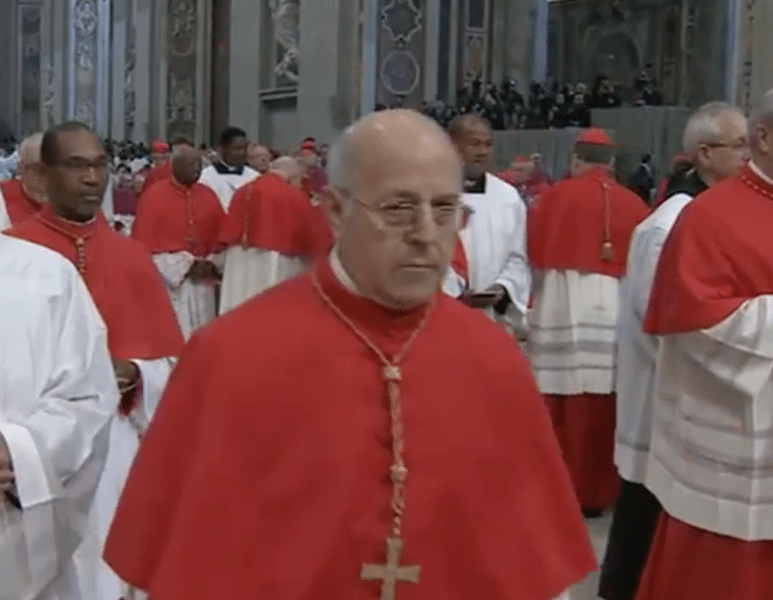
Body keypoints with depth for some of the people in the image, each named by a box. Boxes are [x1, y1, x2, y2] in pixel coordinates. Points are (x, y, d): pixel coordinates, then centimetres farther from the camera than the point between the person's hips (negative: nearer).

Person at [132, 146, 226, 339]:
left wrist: (212, 264, -5)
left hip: (202, 285, 5)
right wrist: (182, 266, -12)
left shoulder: (209, 196, 9)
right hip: (168, 283, -5)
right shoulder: (153, 196, -6)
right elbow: (144, 243, -8)